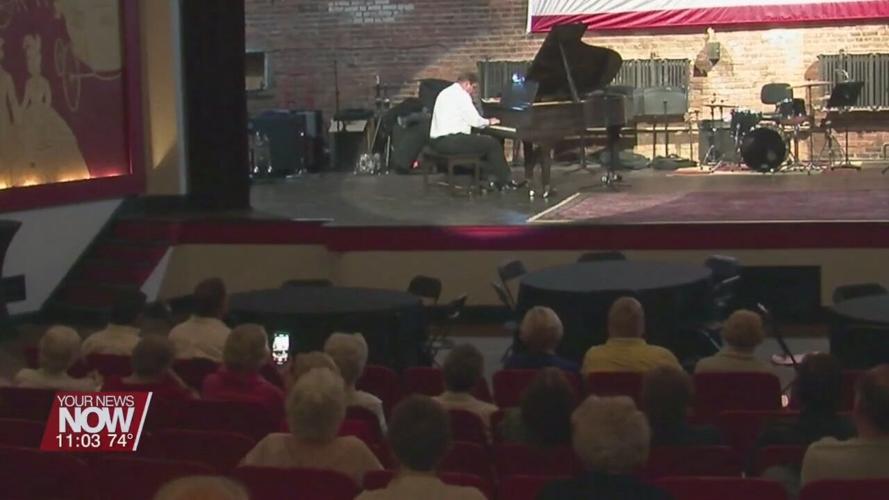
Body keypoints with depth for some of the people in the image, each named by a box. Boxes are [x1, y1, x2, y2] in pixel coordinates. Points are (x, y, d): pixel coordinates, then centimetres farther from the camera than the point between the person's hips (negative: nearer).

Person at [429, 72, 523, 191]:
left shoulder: (446, 93, 20)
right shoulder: (461, 95, -11)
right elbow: (475, 121, -14)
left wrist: (485, 121, 17)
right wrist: (489, 122, 6)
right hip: (450, 141, -10)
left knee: (484, 142, 22)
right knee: (493, 144, -4)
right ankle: (505, 182, 6)